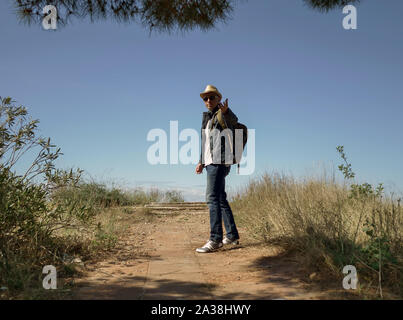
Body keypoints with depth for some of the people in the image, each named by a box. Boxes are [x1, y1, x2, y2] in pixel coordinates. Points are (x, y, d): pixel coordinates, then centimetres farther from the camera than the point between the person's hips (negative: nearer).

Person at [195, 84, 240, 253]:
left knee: (213, 197, -17)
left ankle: (215, 239, -18)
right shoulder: (207, 118, 22)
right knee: (221, 199, 11)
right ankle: (232, 235, 18)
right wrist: (201, 162, 22)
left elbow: (233, 120, -29)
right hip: (210, 163, 10)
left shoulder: (222, 115, -4)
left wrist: (226, 111, -51)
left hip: (219, 162, -10)